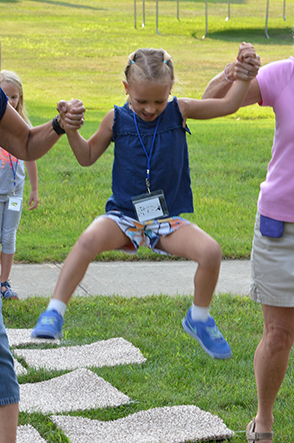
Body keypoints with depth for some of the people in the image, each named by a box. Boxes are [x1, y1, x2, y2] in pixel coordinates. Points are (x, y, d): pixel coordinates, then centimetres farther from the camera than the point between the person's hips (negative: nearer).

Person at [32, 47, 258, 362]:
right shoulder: (117, 119, 0)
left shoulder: (180, 111, 1)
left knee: (211, 251, -23)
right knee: (90, 239, -34)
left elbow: (229, 105, 4)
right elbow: (87, 157, 11)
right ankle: (54, 313, -28)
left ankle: (199, 318, 4)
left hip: (167, 219, 1)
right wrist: (70, 130, -6)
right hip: (124, 215, -1)